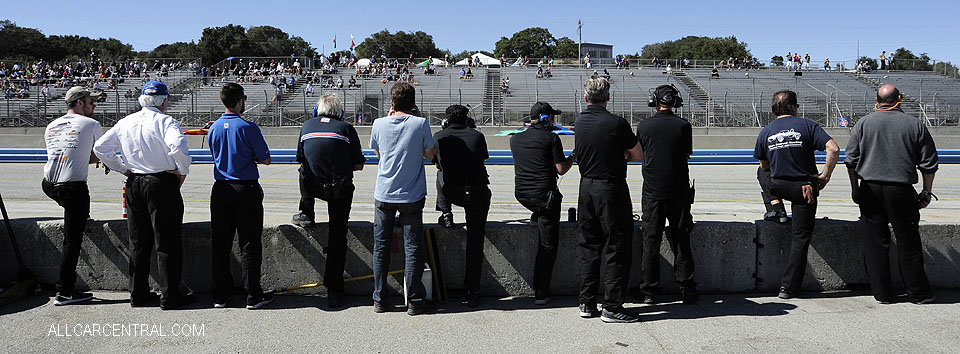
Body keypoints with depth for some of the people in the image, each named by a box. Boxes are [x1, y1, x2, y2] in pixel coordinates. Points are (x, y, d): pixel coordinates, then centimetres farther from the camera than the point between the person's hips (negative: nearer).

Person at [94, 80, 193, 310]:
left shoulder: (125, 123, 8)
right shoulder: (164, 121, -10)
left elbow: (100, 147, 10)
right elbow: (178, 147, -28)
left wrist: (123, 169, 12)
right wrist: (183, 171, -12)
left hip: (134, 185, 6)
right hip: (162, 184, -6)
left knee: (138, 242, 14)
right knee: (167, 242, 0)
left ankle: (138, 294, 20)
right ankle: (170, 297, 3)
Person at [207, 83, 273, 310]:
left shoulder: (214, 128, 5)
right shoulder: (248, 127, -11)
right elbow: (266, 159, -5)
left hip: (221, 191, 5)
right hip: (246, 190, -5)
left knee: (220, 244, 9)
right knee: (249, 245, 1)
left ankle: (220, 296, 15)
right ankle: (254, 297, 5)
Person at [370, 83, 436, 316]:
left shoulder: (379, 124, -2)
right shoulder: (420, 124, -8)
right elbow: (430, 154, 4)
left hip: (383, 194, 2)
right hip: (411, 195, -2)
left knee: (381, 248, 10)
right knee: (413, 248, 5)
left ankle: (379, 300, 15)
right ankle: (415, 301, 8)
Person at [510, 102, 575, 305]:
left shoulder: (515, 139, 10)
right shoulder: (551, 138, -5)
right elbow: (561, 169, -6)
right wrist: (574, 156, 12)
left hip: (521, 195, 5)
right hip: (544, 195, -5)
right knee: (548, 246, 2)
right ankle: (541, 293, 2)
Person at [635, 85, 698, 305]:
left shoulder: (643, 126, -3)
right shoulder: (683, 125, -4)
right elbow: (688, 154, 10)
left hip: (652, 191, 0)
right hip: (678, 191, 0)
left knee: (650, 240, 6)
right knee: (681, 240, 8)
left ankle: (649, 291, 10)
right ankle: (686, 290, 12)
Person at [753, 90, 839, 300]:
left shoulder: (765, 132, 1)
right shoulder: (807, 125, -7)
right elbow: (833, 149, -17)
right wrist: (825, 176, -8)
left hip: (777, 186, 2)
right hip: (804, 188, -2)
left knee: (763, 175, 36)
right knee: (800, 237, 4)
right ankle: (789, 286, 1)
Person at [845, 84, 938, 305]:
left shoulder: (863, 124, 3)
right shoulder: (915, 125, 2)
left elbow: (851, 160, 1)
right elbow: (929, 164, 3)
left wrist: (855, 189, 10)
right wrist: (926, 192, 14)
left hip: (870, 189, 1)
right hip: (901, 190, -1)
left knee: (874, 242, 5)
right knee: (908, 242, 7)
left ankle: (882, 294, 10)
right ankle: (918, 294, 16)